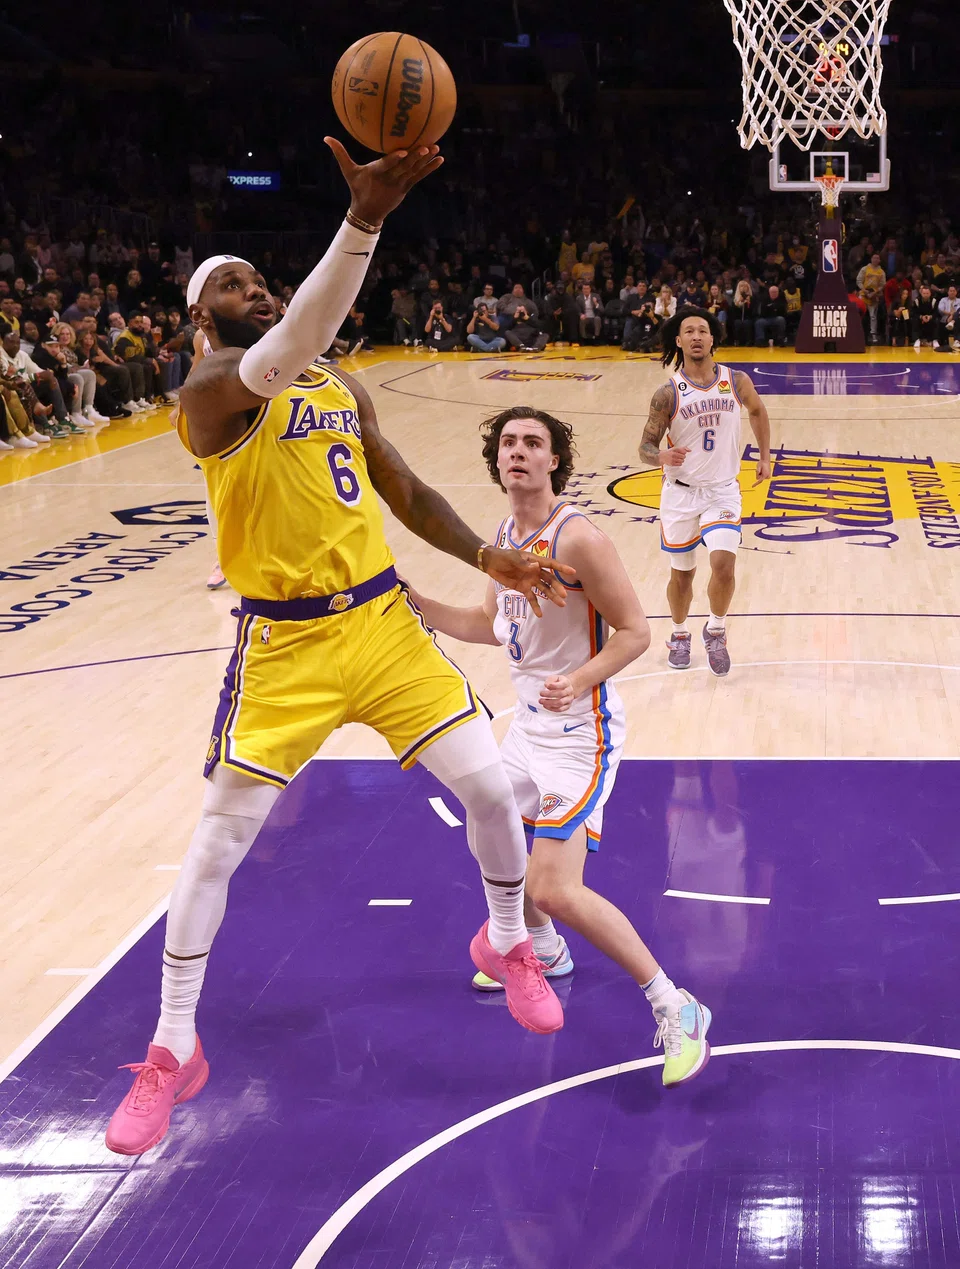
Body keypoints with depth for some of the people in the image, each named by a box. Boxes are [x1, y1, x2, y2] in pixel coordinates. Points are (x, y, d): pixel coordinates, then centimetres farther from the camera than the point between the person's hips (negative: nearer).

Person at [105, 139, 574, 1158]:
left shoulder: (338, 385, 11)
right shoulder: (210, 392, -14)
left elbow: (405, 491, 18)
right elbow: (288, 349, -36)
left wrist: (487, 558, 3)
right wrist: (365, 216, -47)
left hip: (382, 617, 6)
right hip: (284, 643, -5)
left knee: (489, 786, 0)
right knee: (219, 838, -2)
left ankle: (506, 944, 30)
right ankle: (173, 1052, 14)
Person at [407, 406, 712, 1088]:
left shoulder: (578, 538, -21)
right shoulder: (505, 536, 6)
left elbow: (635, 631, -19)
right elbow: (492, 624, 21)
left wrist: (580, 679, -34)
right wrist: (414, 602, 13)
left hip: (581, 730, -9)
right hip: (532, 722, 9)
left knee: (555, 891, -18)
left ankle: (676, 1010, -8)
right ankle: (546, 954, 50)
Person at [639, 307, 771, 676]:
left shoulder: (736, 381, -4)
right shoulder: (668, 393, -11)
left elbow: (757, 411, 18)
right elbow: (646, 446, -9)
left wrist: (765, 457, 17)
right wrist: (661, 456, -32)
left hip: (722, 491, 0)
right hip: (680, 493, 0)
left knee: (723, 563, -18)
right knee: (682, 574, 10)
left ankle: (716, 631, 7)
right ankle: (680, 636, 35)